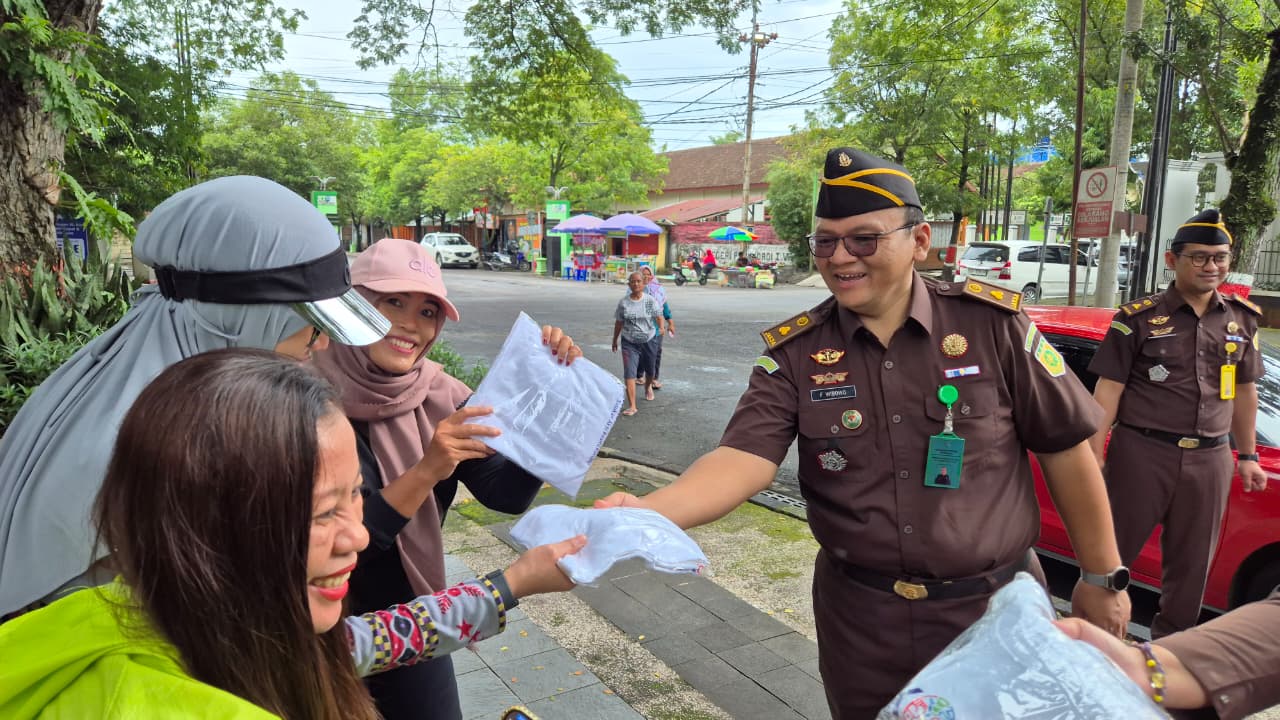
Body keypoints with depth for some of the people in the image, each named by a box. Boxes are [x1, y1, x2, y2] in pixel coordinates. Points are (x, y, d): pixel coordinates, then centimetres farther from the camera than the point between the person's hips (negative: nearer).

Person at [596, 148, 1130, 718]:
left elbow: (1065, 449, -2)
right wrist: (649, 511, -38)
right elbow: (744, 459, -20)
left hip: (995, 606, -1)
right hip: (860, 618, 1)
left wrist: (1103, 576, 5)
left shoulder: (993, 324, -9)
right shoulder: (794, 353, -7)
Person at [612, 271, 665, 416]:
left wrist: (662, 327, -27)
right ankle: (631, 406, -11)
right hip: (629, 342, 0)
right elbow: (619, 323, 7)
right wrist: (614, 340, 13)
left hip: (648, 341, 0)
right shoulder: (623, 302, -2)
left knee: (650, 369, 18)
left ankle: (648, 387, 54)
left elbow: (659, 316, -8)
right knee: (629, 373, -12)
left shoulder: (650, 300, -5)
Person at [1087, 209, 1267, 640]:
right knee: (1112, 551, 4)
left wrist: (1248, 455, 16)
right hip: (1141, 454, -4)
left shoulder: (1242, 320, 9)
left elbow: (1244, 391, 17)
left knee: (1192, 563, 14)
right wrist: (1094, 457, -11)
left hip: (1209, 461, 4)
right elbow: (1108, 390, -7)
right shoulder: (1139, 318, -6)